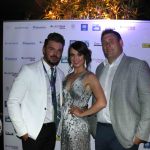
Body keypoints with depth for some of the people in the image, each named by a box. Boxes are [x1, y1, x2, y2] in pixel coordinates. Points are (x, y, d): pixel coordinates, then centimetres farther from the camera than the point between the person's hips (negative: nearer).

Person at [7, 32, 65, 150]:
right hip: (33, 131, -5)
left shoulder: (60, 74, 5)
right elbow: (13, 102, -13)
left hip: (52, 129, 5)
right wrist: (22, 131, -13)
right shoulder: (29, 70, -12)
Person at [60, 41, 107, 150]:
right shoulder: (69, 76, 9)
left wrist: (82, 113, -13)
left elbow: (101, 102, -22)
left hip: (78, 126, -6)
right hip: (64, 125, 6)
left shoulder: (89, 77, -10)